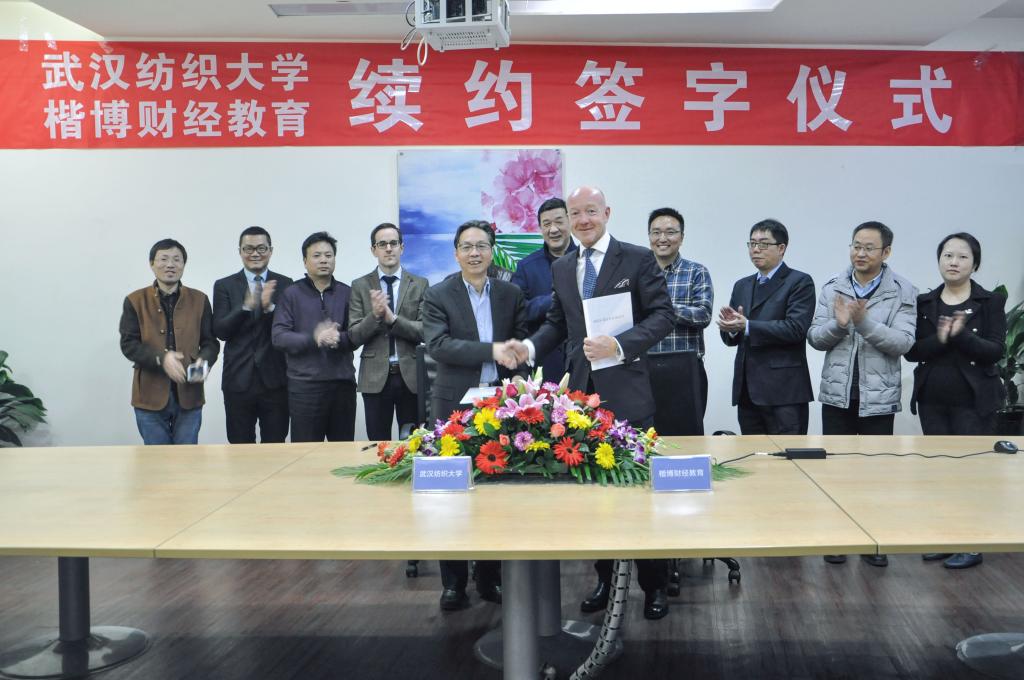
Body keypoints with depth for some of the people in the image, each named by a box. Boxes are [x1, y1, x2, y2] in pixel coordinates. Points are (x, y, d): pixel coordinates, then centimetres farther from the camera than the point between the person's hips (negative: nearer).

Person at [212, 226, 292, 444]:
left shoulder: (285, 284, 4)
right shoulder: (224, 286, 4)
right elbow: (220, 331, -5)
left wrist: (269, 307, -21)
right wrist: (246, 306, -21)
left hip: (275, 379, 0)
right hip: (238, 380, 0)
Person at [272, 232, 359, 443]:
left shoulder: (346, 293, 11)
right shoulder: (291, 294, 5)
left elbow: (357, 336, 6)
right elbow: (278, 336, -4)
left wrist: (338, 338, -16)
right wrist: (313, 339, -18)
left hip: (343, 381, 2)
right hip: (304, 384, -2)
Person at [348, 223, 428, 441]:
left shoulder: (420, 284, 3)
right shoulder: (360, 286, 4)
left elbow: (424, 331, -4)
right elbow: (353, 335, -1)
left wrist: (392, 318, -18)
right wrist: (374, 315, -19)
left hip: (411, 375, 0)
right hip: (375, 377, 0)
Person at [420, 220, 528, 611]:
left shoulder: (511, 295, 9)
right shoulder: (438, 296, -1)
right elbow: (437, 345, -14)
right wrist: (491, 350, -24)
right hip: (455, 403, -2)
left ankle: (490, 577, 20)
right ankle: (454, 582, 12)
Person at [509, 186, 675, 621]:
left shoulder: (638, 259, -3)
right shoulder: (561, 269, 13)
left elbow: (662, 315, -9)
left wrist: (618, 345, -22)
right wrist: (530, 347, -2)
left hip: (626, 392, -4)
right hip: (582, 392, 5)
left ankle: (654, 585, 18)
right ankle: (603, 579, 24)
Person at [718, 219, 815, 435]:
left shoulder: (799, 282, -2)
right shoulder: (742, 286, 18)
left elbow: (795, 328, -16)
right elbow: (731, 338, 16)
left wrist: (747, 326, -19)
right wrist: (730, 326, -7)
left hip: (784, 391, -6)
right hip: (747, 391, 6)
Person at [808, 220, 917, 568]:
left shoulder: (903, 292, -5)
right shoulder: (832, 288, 2)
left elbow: (903, 343, -14)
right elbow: (815, 338, 1)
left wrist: (864, 321, -25)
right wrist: (838, 324, -19)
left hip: (878, 396, -2)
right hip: (837, 393, 2)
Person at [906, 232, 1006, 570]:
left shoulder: (991, 302, -1)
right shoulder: (923, 303, 6)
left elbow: (996, 350, -10)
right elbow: (911, 350, -1)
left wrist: (961, 336, -25)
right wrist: (939, 340, -19)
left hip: (973, 401, -3)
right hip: (932, 401, 3)